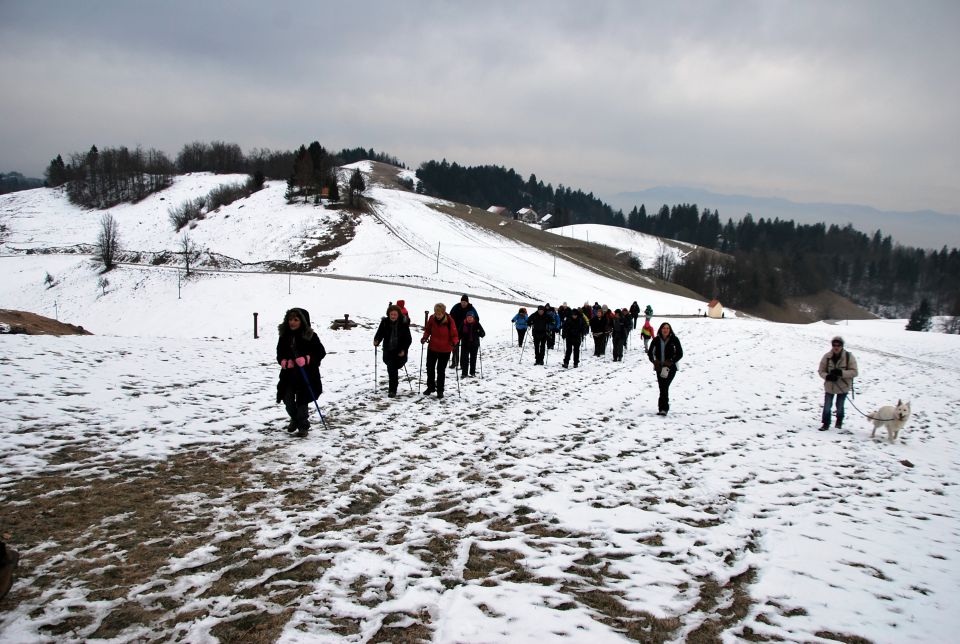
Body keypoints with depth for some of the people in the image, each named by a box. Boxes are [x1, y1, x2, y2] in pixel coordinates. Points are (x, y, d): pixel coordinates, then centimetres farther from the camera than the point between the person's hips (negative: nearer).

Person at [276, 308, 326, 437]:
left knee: (302, 401, 0)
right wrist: (284, 362, -8)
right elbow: (280, 353, 13)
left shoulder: (310, 336, -9)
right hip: (289, 374, 4)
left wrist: (306, 359, -20)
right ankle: (295, 420, 35)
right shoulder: (284, 335, 3)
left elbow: (321, 352, -7)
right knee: (288, 399, 7)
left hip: (306, 374, -4)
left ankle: (303, 426, 18)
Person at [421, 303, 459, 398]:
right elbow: (427, 330, 5)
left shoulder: (450, 321, -19)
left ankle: (440, 390, 21)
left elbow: (454, 335, -12)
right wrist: (425, 337, -13)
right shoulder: (432, 318, -11)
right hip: (432, 348, 3)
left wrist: (454, 342, -31)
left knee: (441, 370, 6)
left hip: (445, 350, -3)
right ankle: (431, 387, 34)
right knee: (430, 367, 14)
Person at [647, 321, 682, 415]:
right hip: (659, 367, 3)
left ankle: (663, 408, -19)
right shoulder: (656, 340, 2)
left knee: (664, 386, -17)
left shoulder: (674, 340, -4)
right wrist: (654, 361, -5)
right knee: (662, 388, 7)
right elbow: (650, 353, 10)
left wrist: (671, 361, -12)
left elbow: (680, 353, -2)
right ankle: (665, 407, 19)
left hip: (670, 368, -3)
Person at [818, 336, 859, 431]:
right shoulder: (827, 357, -10)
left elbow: (855, 372, -14)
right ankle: (826, 424, 19)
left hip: (843, 387, -1)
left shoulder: (849, 357, -14)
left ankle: (839, 422, 39)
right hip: (829, 386, 1)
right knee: (827, 406, 2)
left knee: (839, 406, 13)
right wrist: (827, 376, -23)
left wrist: (841, 373, -29)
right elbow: (821, 371, -1)